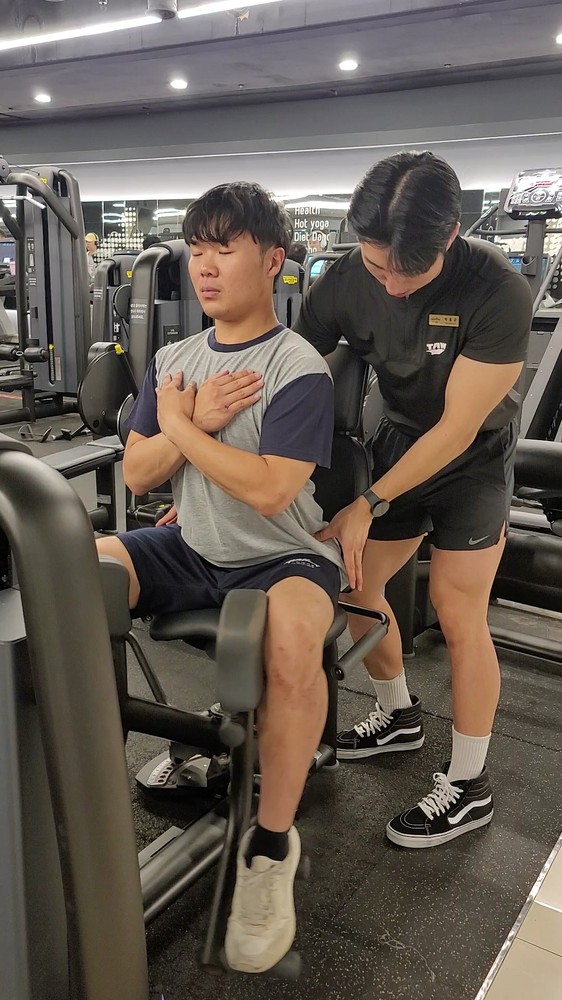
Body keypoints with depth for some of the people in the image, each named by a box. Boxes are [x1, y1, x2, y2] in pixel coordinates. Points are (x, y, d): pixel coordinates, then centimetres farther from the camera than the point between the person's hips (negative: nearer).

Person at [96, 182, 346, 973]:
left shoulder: (298, 368, -13)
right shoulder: (173, 360, 7)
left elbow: (267, 492, -23)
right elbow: (136, 475, 5)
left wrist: (180, 425, -12)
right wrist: (195, 422, -12)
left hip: (283, 557, -5)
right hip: (190, 550, 6)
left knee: (292, 640, -38)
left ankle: (271, 846, -14)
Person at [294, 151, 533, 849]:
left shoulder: (497, 292, -29)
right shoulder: (345, 281, -17)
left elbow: (459, 425, -25)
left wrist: (369, 504, -25)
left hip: (474, 457, -4)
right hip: (399, 437, 5)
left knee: (457, 615, -7)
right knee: (350, 581, 4)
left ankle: (468, 787, 13)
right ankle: (399, 715, 30)